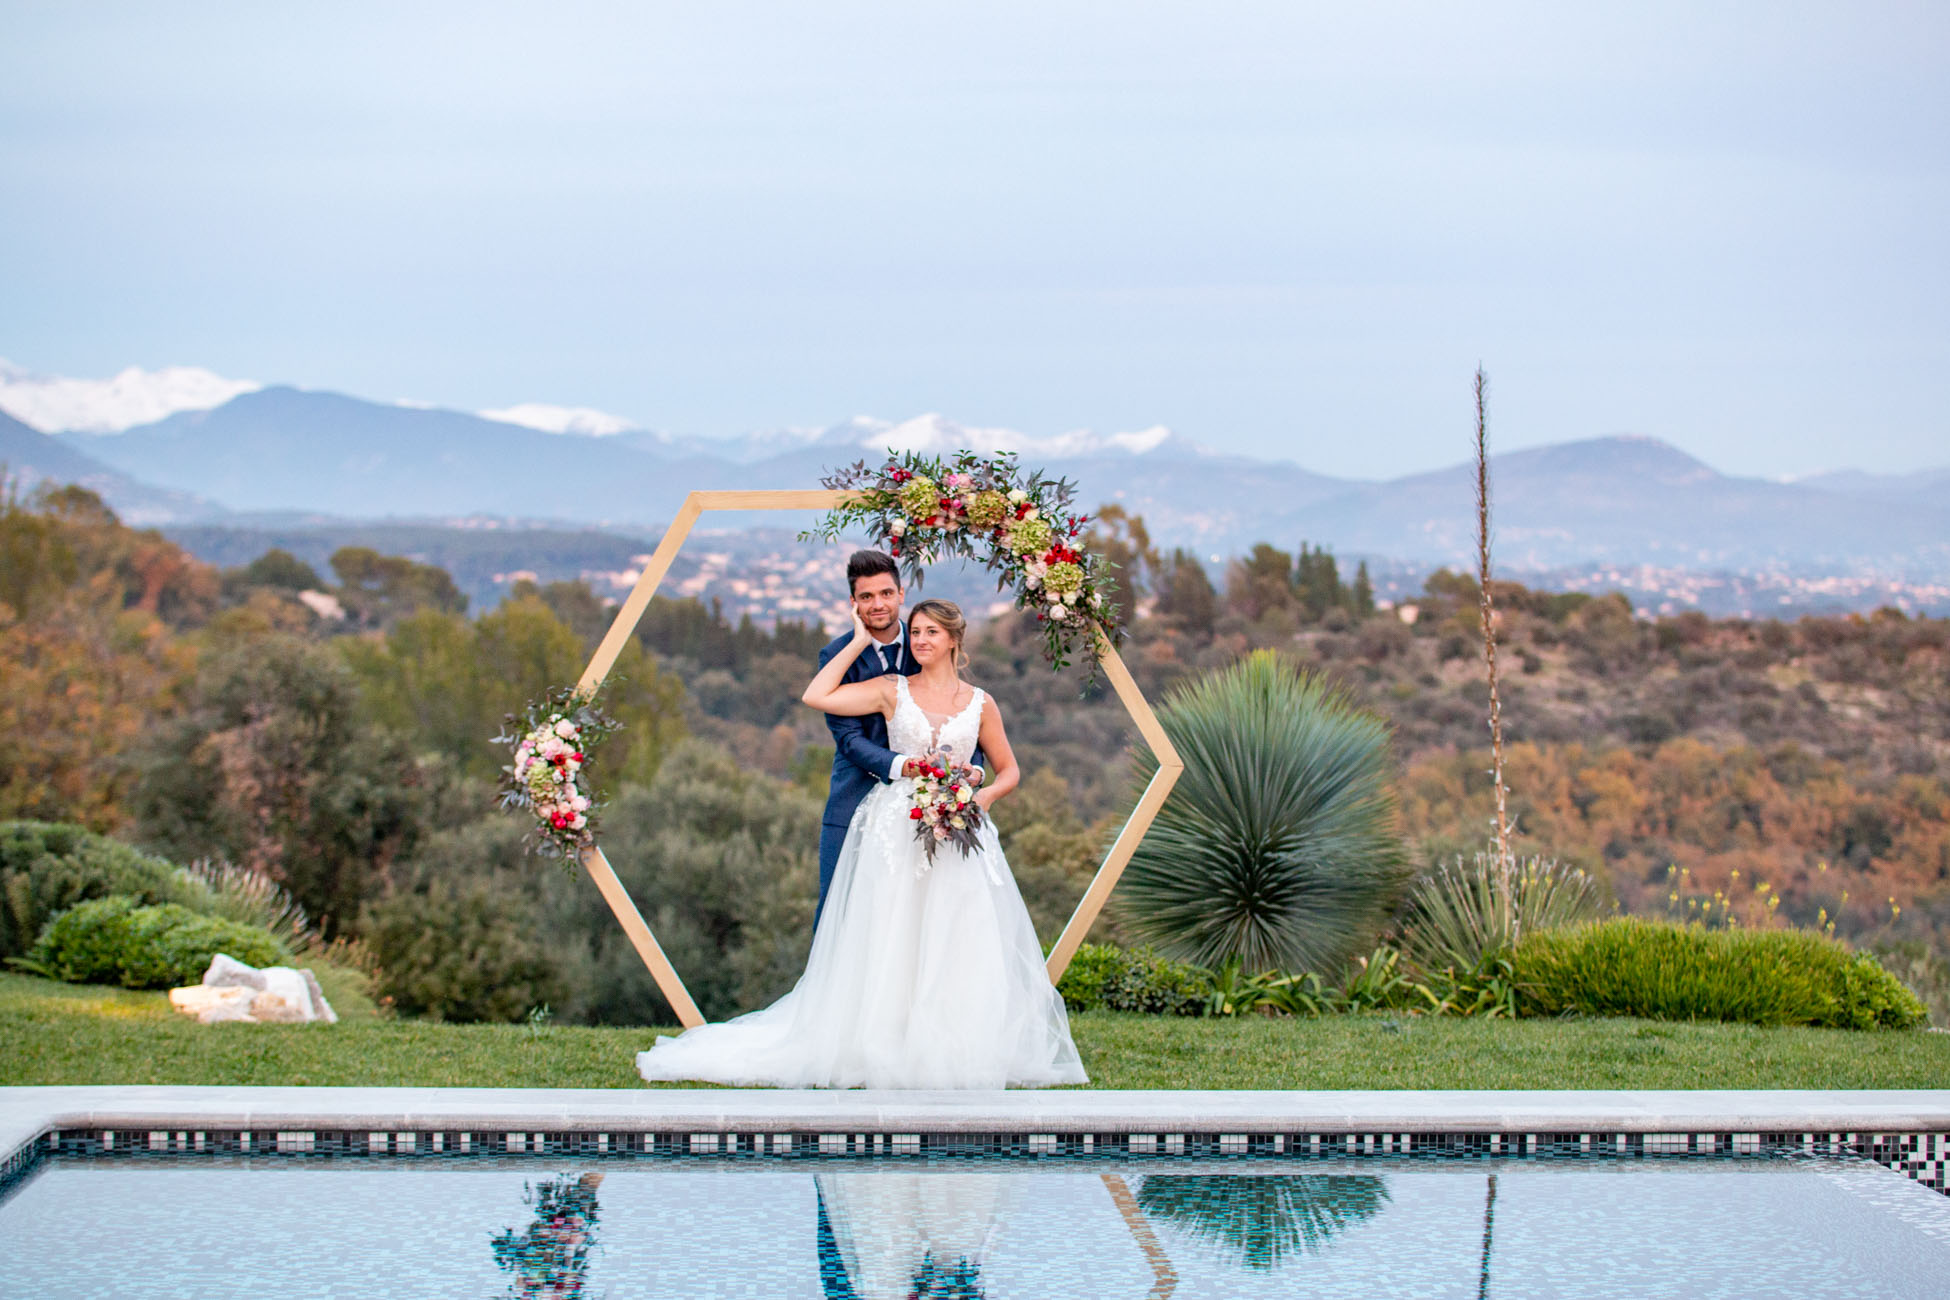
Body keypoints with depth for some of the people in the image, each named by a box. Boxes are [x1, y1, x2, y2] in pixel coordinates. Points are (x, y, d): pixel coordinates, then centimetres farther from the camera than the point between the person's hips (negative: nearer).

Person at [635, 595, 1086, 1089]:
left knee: (959, 949, -6)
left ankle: (952, 1052, 3)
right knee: (889, 948, -5)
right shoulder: (891, 691, 7)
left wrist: (979, 800, -4)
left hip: (957, 835, 1)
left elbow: (1008, 771, 16)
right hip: (896, 833, -1)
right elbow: (816, 697, -3)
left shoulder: (979, 703, 10)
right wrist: (859, 642, 2)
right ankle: (888, 1050, -1)